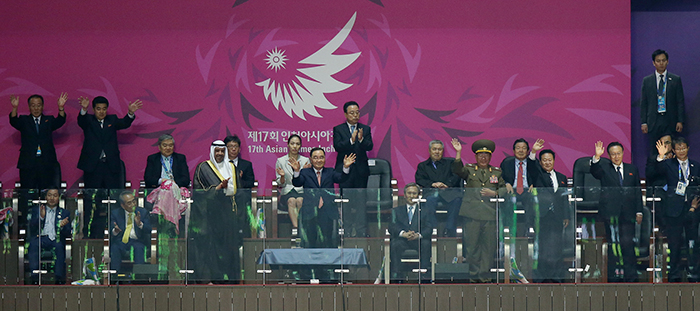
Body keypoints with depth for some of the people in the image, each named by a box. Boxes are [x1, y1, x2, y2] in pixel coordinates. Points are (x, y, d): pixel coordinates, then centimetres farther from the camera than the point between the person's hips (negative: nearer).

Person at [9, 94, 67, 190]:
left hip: (47, 164, 1)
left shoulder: (49, 120, 13)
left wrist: (61, 107, -25)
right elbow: (14, 122, -8)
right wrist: (15, 108, -29)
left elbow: (60, 121, -5)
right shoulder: (24, 121, 11)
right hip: (28, 165, -1)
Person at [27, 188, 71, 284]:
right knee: (34, 244, -35)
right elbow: (32, 227, 7)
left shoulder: (64, 213, 22)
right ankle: (35, 278, -41)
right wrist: (41, 217, -11)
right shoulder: (36, 210, 23)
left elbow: (67, 234, 12)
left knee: (59, 246, -36)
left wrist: (62, 226, -11)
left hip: (55, 240, 0)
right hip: (40, 238, 0)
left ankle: (59, 279, -40)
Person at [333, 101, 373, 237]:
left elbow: (370, 146, -4)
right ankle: (347, 230, 3)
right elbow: (337, 146, -11)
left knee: (361, 201, 1)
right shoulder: (338, 129, 4)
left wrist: (361, 139, -25)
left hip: (361, 170, 2)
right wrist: (351, 140, -26)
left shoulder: (365, 129, 10)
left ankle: (361, 230, 4)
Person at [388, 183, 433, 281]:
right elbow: (392, 227, 3)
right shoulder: (397, 210, 21)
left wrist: (418, 235, -20)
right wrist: (403, 233, -21)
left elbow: (429, 228, 4)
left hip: (418, 240, 0)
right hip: (402, 240, 0)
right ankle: (395, 273, -34)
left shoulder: (425, 210, 21)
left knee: (426, 243, -35)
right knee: (395, 244, -35)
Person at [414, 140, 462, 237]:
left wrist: (446, 184, -12)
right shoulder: (422, 166, 27)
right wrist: (433, 184, -9)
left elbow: (457, 176, 7)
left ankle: (449, 230, -38)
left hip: (449, 191, 0)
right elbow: (419, 180, 10)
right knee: (430, 200, -37)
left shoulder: (450, 162, 24)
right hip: (431, 192, 0)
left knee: (457, 199, -36)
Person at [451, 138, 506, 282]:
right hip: (472, 213, -1)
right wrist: (458, 153, -15)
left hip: (490, 214, 1)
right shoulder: (469, 169, 13)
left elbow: (504, 189, 13)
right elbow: (457, 170, -6)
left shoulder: (497, 172, 16)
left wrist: (494, 193, -6)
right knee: (471, 244, -1)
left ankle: (485, 274, 8)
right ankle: (474, 274, 7)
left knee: (488, 245, 1)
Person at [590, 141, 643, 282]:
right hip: (610, 212, -2)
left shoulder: (632, 169, 14)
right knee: (612, 244, 0)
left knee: (628, 244, -1)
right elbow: (594, 172, -16)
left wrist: (639, 212, 7)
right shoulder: (604, 168, 7)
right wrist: (596, 157, -34)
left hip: (628, 213, 2)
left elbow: (638, 192, 14)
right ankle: (613, 275, 4)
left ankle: (630, 276, 5)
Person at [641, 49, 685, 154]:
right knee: (653, 153, 0)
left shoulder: (676, 80, 7)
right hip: (653, 121, 1)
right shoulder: (647, 81, 9)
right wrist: (644, 122, 1)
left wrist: (680, 121, -2)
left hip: (670, 122, -1)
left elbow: (680, 102, 6)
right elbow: (643, 103, 9)